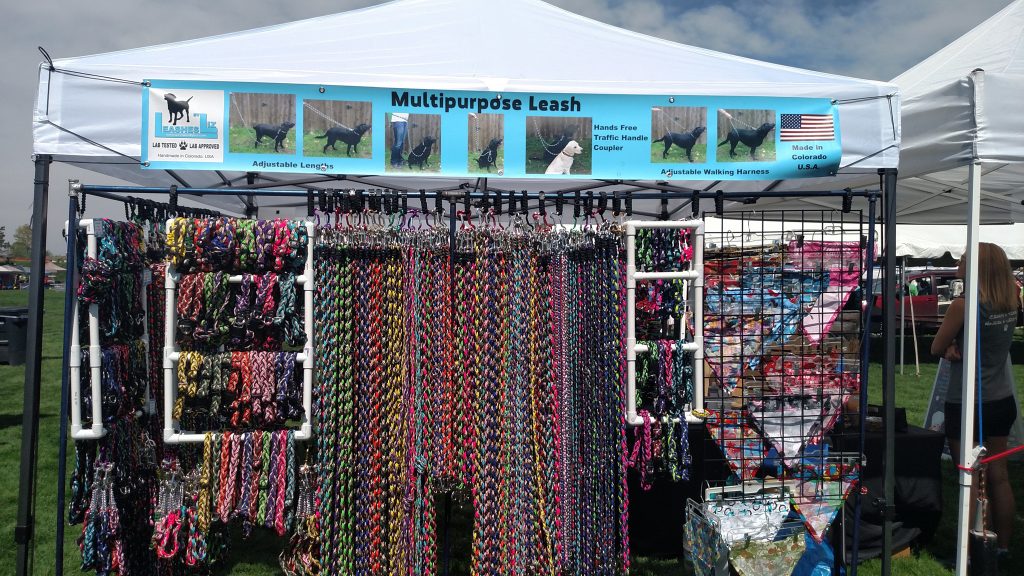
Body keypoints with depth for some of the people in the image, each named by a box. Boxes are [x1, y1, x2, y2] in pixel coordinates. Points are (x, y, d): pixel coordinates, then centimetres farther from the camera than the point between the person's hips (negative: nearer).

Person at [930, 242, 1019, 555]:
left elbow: (937, 348, -11)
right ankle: (1003, 547, 25)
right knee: (998, 476, 14)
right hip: (1002, 401, 7)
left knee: (971, 480, 2)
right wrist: (956, 346, -2)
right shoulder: (1010, 302, 1)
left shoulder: (964, 304, -19)